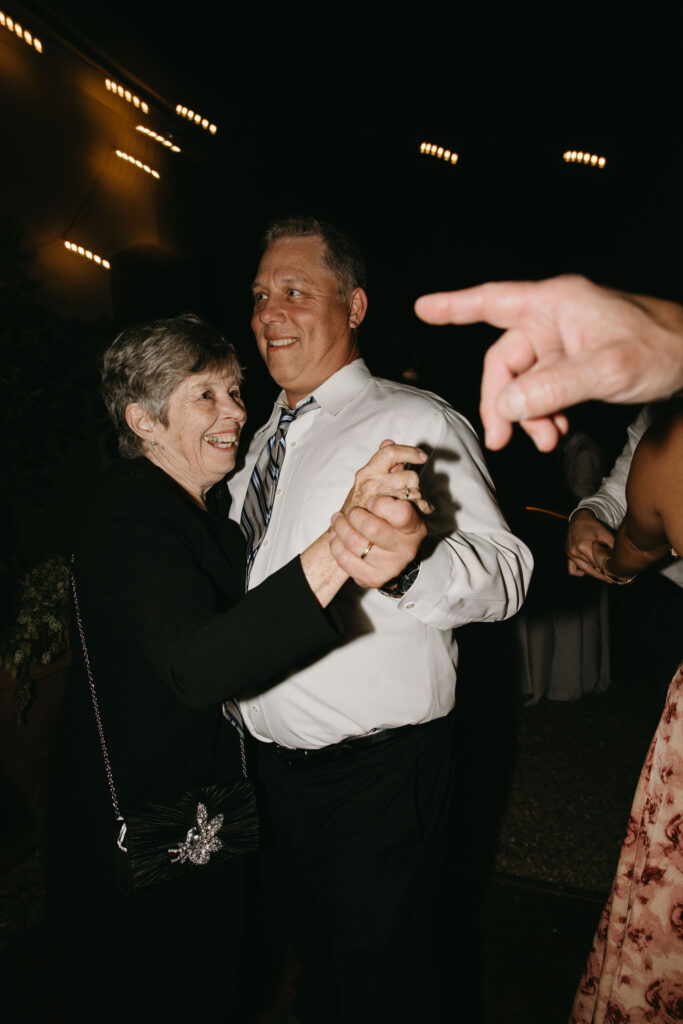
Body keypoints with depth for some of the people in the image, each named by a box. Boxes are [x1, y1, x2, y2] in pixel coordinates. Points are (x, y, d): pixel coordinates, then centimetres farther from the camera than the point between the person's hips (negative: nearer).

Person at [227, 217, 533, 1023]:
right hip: (271, 758, 7)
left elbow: (505, 571, -25)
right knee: (309, 945, 27)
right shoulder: (263, 438, 10)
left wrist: (406, 560, -44)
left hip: (377, 772, -6)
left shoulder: (416, 423, -13)